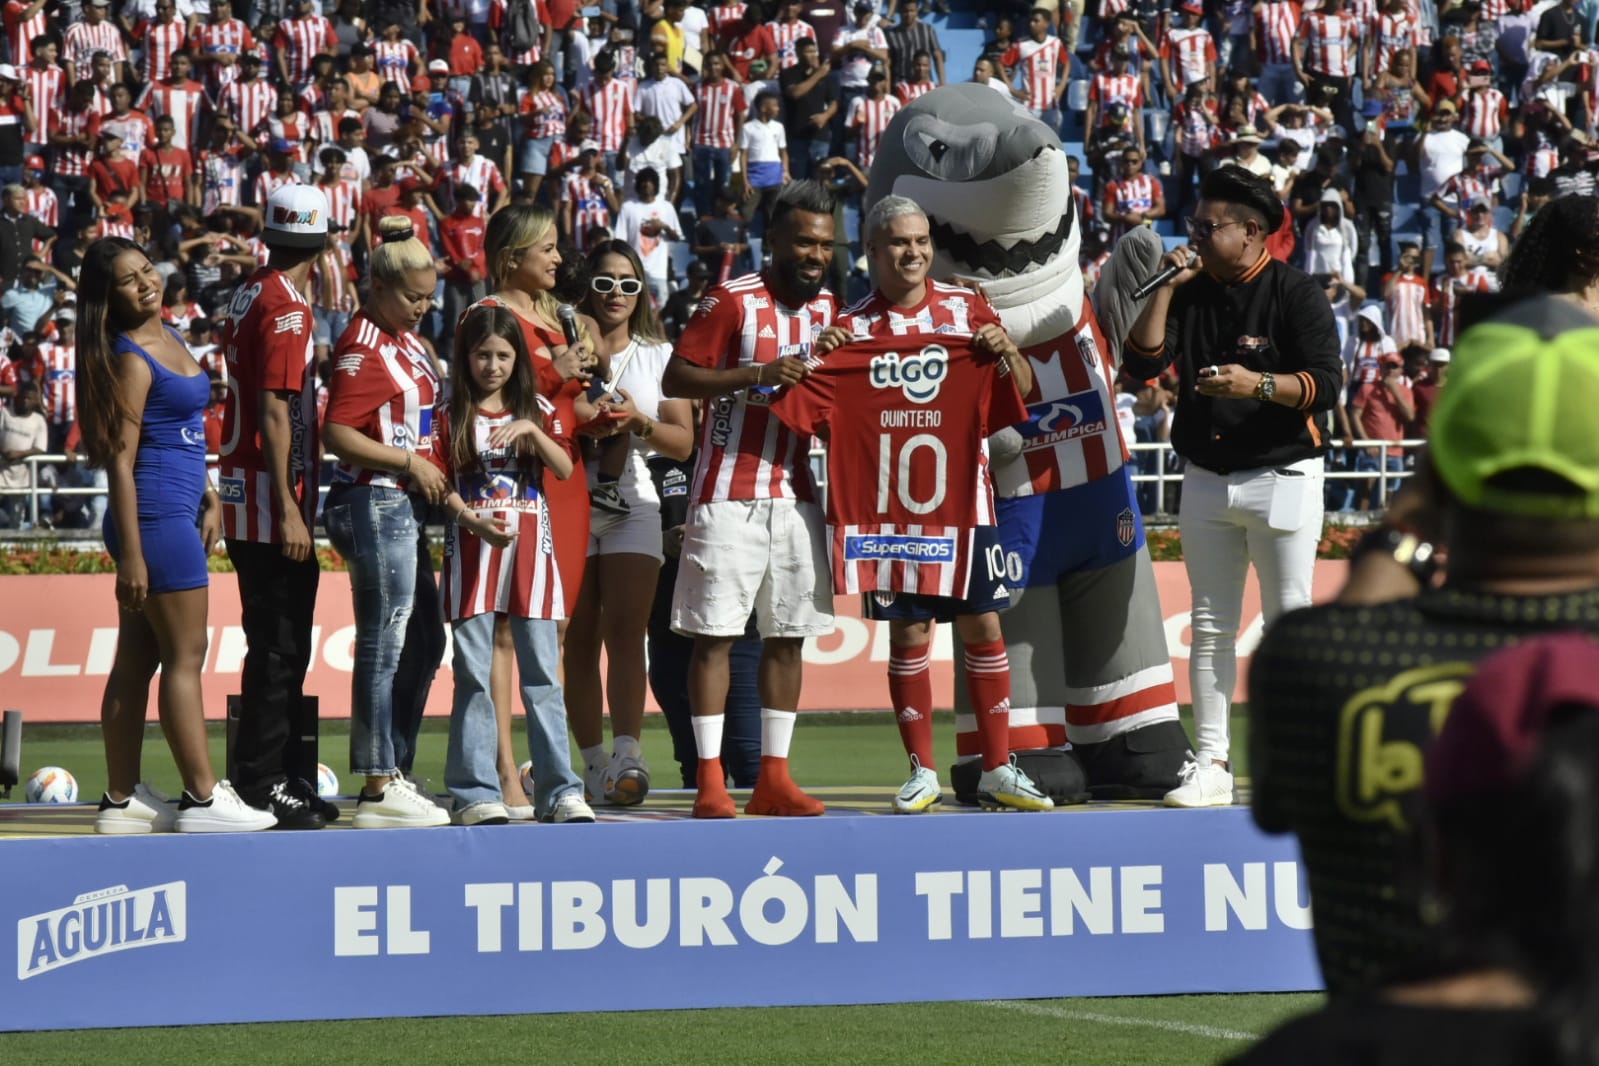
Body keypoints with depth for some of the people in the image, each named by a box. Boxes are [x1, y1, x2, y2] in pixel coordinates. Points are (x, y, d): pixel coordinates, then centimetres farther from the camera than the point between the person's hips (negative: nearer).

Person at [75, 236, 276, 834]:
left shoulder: (167, 339, 13)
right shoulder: (130, 358, -14)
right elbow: (120, 459, -17)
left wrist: (208, 499, 19)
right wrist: (131, 554, -20)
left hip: (176, 514, 9)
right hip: (154, 517, -9)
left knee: (137, 662, 10)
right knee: (185, 657, -5)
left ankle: (121, 802, 13)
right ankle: (202, 800, -2)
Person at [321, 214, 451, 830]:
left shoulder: (405, 339, 14)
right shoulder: (365, 349, -15)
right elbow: (338, 435, -21)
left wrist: (429, 467, 9)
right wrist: (411, 464, -18)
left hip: (404, 506, 10)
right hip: (375, 503, -10)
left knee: (423, 642, 15)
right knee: (384, 647, -6)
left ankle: (395, 774, 22)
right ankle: (378, 791, -2)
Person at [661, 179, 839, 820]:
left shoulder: (826, 309, 12)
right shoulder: (733, 301, -7)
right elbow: (675, 380, -11)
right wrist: (758, 374, -20)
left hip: (795, 494, 6)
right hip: (729, 494, -6)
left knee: (789, 636, 6)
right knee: (715, 634, -5)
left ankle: (774, 778, 11)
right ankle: (710, 782, -4)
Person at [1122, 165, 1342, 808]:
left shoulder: (1296, 295, -7)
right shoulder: (1191, 293, 10)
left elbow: (1326, 386, -14)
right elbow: (1142, 364, 2)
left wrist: (1258, 384, -29)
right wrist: (1165, 288, -5)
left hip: (1280, 477, -5)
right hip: (1205, 482, 5)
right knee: (1210, 626, 6)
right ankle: (1210, 763, 9)